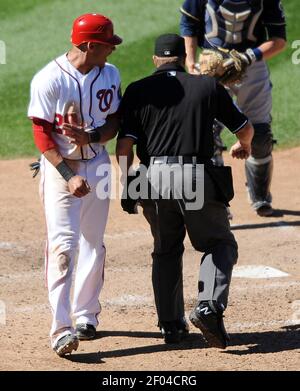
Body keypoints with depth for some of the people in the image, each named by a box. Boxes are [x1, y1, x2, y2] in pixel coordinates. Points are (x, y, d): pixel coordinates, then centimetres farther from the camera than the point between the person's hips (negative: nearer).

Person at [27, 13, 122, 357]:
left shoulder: (109, 75, 2)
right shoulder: (49, 80, -15)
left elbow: (114, 123, 5)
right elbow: (42, 135, -14)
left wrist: (90, 137, -17)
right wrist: (68, 175, -22)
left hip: (97, 164, 6)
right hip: (60, 165, -5)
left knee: (93, 243, 11)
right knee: (63, 244, -13)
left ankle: (85, 316, 24)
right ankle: (61, 328, -18)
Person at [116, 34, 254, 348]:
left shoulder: (137, 91, 9)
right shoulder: (208, 86, 10)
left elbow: (124, 145, 0)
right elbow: (245, 128, 18)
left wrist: (127, 187, 10)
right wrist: (243, 146, 41)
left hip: (152, 180, 2)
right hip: (196, 179, -1)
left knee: (166, 251, 20)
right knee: (221, 244, 13)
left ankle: (171, 325, 16)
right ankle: (209, 305, -12)